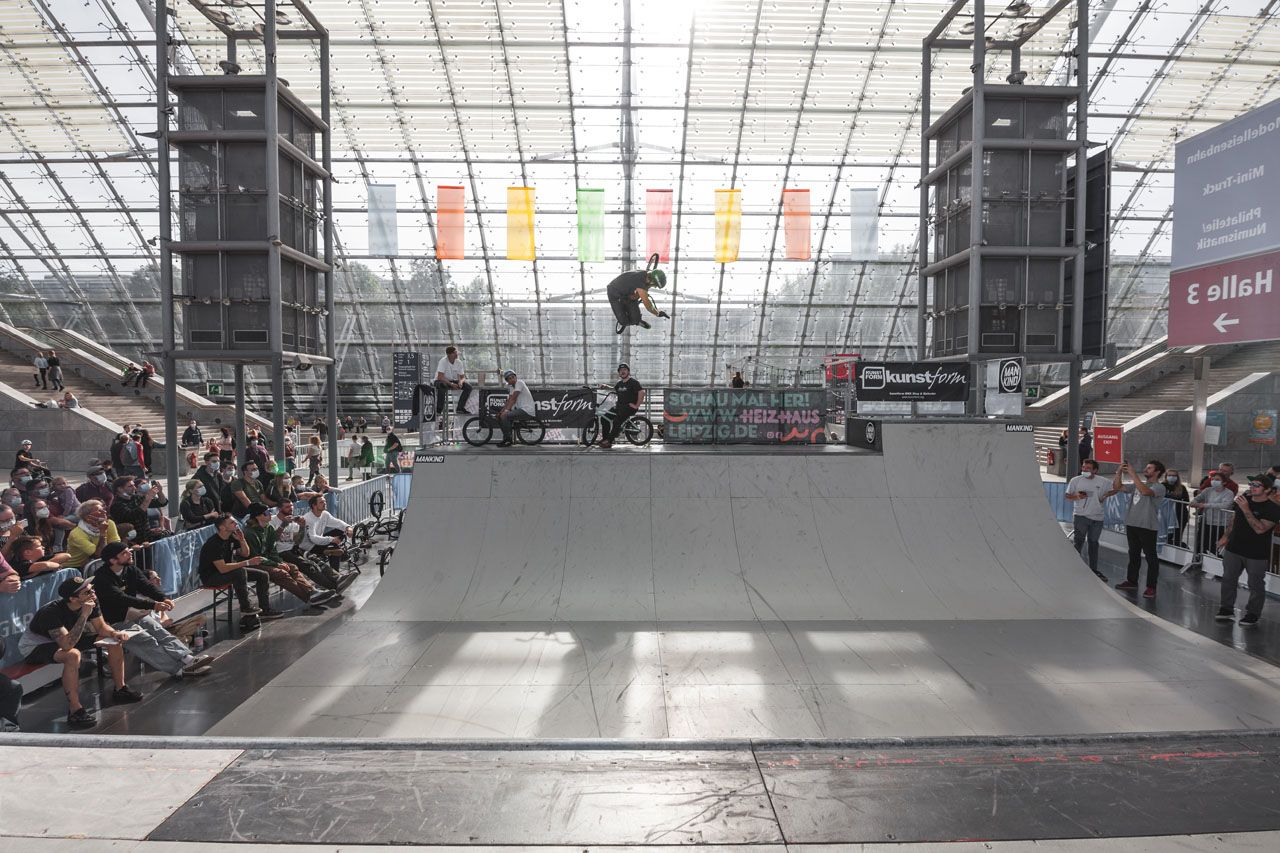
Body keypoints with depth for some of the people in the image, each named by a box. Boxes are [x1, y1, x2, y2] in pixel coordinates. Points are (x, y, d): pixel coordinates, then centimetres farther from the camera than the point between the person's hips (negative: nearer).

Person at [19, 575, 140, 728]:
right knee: (73, 655, -39)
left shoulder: (91, 601, -15)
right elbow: (67, 645, -43)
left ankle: (120, 688, 8)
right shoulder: (51, 612, -35)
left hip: (68, 637, 8)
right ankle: (75, 711, -33)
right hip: (35, 645, -8)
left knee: (114, 640, -3)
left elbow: (101, 627, -3)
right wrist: (84, 615, -46)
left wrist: (114, 633, -25)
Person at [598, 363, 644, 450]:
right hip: (619, 406, 8)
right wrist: (606, 386, 15)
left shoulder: (633, 382, -8)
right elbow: (614, 389, 36)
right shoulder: (619, 383, 16)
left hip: (629, 407, -8)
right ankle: (604, 438, 7)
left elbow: (641, 392, -20)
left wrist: (636, 406, -21)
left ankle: (609, 442, -21)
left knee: (617, 422, -25)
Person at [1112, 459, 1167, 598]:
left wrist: (1132, 474, -27)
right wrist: (1119, 472, -2)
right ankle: (1132, 581, 26)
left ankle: (1151, 587, 0)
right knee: (1133, 554, 16)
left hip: (1147, 526, -7)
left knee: (1151, 556, -2)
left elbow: (1145, 491, -28)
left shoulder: (1159, 487, -8)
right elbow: (1118, 487, 12)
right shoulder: (1138, 484, 14)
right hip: (1132, 524, 7)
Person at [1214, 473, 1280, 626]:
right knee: (1229, 579, 12)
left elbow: (1260, 529, -27)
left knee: (1256, 585, 5)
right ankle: (1226, 608, 24)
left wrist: (1246, 509, -28)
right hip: (1233, 549, 5)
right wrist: (1226, 536, 13)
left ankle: (1252, 614, 17)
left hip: (1257, 554, -5)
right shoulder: (1243, 499, 3)